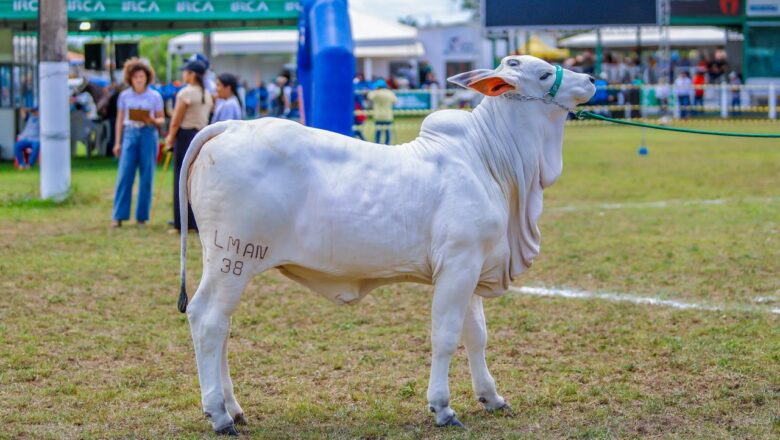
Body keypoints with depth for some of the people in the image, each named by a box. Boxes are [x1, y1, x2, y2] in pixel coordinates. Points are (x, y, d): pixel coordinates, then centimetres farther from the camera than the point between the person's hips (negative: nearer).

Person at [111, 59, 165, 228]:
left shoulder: (155, 96, 3)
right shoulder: (124, 96, 7)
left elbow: (161, 119, 7)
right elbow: (120, 120, 12)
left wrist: (153, 121, -15)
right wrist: (117, 142, 9)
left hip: (148, 134, -1)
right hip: (130, 134, 1)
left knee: (146, 177, 0)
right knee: (124, 175, -6)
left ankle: (142, 216, 8)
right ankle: (119, 216, -3)